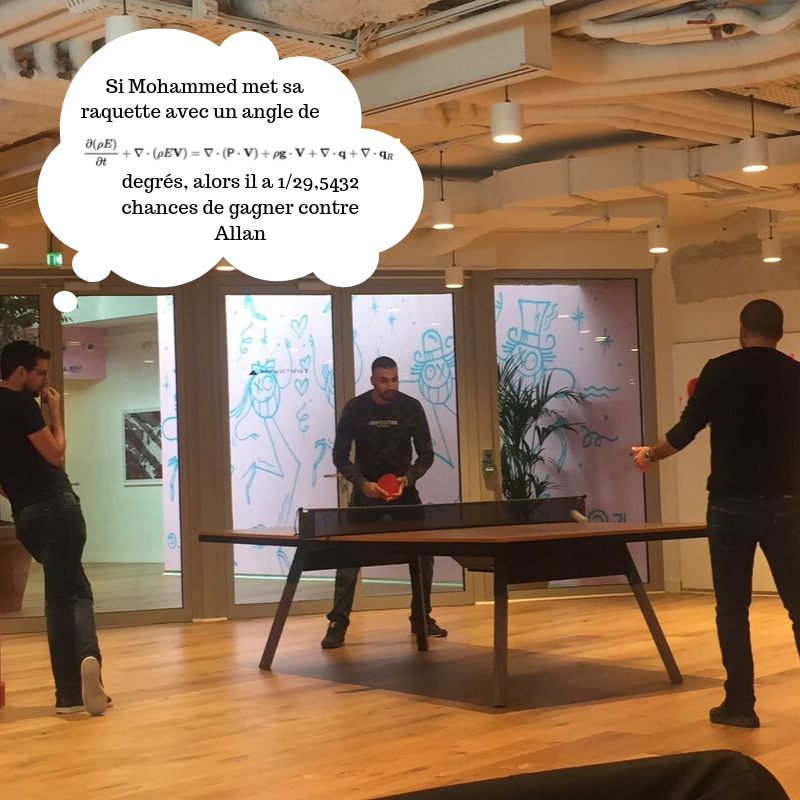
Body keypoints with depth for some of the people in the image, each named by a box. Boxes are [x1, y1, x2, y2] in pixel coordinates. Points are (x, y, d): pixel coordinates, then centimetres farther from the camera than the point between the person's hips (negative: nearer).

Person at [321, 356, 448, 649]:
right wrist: (362, 482, -23)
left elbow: (426, 453, -3)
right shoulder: (355, 409, -10)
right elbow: (340, 456, -7)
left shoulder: (411, 407, -8)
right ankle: (338, 624, -2)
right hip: (367, 490, -1)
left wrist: (408, 478, -20)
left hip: (404, 489, 2)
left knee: (423, 553, -1)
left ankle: (421, 618, 15)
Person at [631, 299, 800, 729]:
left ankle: (740, 703, 9)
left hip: (731, 503, -1)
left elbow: (686, 431, -2)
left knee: (732, 607, 7)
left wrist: (649, 455, 16)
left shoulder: (720, 370, -3)